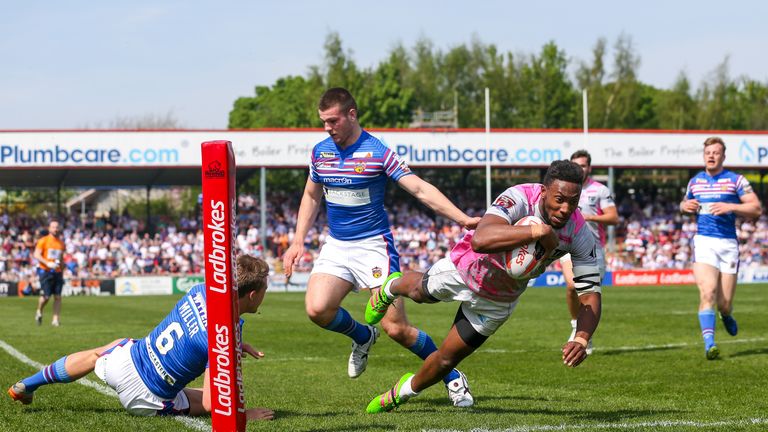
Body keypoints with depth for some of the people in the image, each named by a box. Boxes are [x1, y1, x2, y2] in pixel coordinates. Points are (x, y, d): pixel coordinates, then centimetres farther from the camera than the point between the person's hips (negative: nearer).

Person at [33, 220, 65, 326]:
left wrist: (62, 273, 18)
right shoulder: (43, 241, -2)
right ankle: (39, 312, 19)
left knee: (58, 297, -4)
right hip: (45, 271, -4)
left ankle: (55, 319, 0)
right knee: (46, 296, -10)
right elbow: (36, 255, -9)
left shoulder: (61, 243, 14)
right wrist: (48, 263, -21)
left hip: (57, 272, 4)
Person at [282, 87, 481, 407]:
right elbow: (311, 196, 20)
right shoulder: (320, 152, 5)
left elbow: (420, 189, -16)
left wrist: (462, 219, -26)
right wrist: (298, 242, 11)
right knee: (317, 309, -18)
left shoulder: (377, 151, -12)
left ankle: (452, 377, 7)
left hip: (374, 246, -5)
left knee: (396, 327, -12)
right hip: (335, 246, 5)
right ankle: (362, 337, 15)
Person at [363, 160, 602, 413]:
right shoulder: (520, 198, -41)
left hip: (498, 301, 3)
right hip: (465, 269, -3)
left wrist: (581, 339, -44)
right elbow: (480, 240, -58)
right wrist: (539, 231, -62)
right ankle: (391, 288, 67)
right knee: (418, 291, 27)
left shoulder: (579, 235, -29)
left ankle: (404, 392, 46)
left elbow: (590, 294, -26)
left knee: (447, 359, 13)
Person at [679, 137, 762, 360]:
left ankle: (727, 316, 38)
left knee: (724, 302, 0)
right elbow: (684, 203, 31)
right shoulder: (695, 181, 14)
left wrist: (730, 207, -16)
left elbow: (756, 208, -2)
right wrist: (685, 206, 7)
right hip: (703, 241, 1)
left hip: (728, 243, -1)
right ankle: (709, 344, -24)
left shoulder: (736, 180, 2)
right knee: (707, 293, -20)